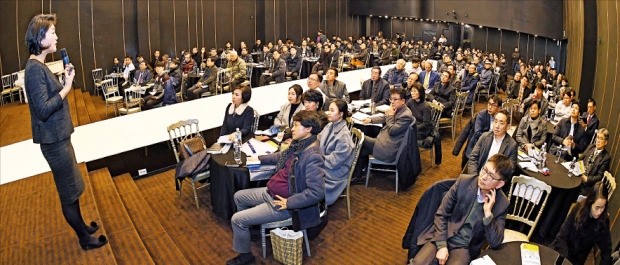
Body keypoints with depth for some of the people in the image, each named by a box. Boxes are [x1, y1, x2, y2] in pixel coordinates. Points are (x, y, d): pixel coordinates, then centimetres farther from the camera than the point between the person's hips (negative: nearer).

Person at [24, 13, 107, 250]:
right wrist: (66, 88, -19)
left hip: (59, 137, 10)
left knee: (72, 188, 23)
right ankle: (85, 239, 20)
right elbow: (43, 110, -24)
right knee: (69, 193, 5)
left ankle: (82, 226, 40)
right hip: (54, 141, -10)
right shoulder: (35, 69, -20)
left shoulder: (39, 66, 9)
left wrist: (65, 82, 1)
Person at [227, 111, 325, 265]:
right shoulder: (299, 144, -1)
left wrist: (288, 203, -25)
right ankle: (246, 230, 43)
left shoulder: (312, 156, -29)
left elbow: (317, 192, -32)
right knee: (239, 196, 22)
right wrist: (260, 159, 17)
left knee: (237, 219, -8)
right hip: (271, 192, 10)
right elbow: (283, 156, 22)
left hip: (281, 203, -10)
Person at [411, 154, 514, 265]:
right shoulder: (464, 181, -7)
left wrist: (488, 213, -20)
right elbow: (441, 214, -4)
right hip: (442, 237, 0)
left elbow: (495, 243, -8)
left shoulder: (502, 203, -7)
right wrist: (441, 245, -12)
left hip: (465, 247, 0)